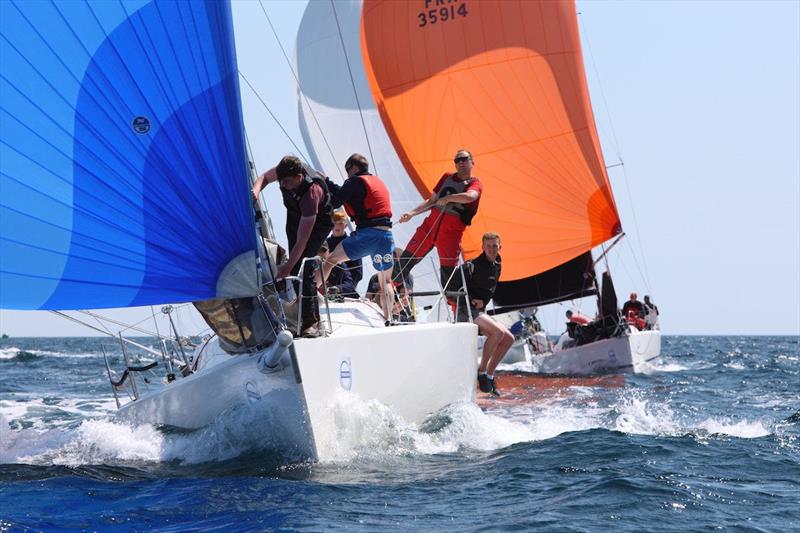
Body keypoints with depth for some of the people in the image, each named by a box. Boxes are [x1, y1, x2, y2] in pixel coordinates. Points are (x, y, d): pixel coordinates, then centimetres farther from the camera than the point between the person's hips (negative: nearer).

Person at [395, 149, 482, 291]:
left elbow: (470, 197, -26)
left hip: (451, 233, -4)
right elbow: (432, 201, 18)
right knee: (406, 259, 2)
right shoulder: (447, 177, 15)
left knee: (448, 273, -1)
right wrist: (412, 213, 8)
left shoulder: (475, 184, -2)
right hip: (430, 225, 4)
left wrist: (448, 198, -18)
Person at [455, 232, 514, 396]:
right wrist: (471, 299, -18)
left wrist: (482, 301, 6)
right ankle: (481, 371, -17)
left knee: (509, 339, 2)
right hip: (466, 311, -9)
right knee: (498, 331, -27)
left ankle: (489, 375, 8)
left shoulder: (496, 267, 13)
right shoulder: (471, 266, -13)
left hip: (480, 312, 9)